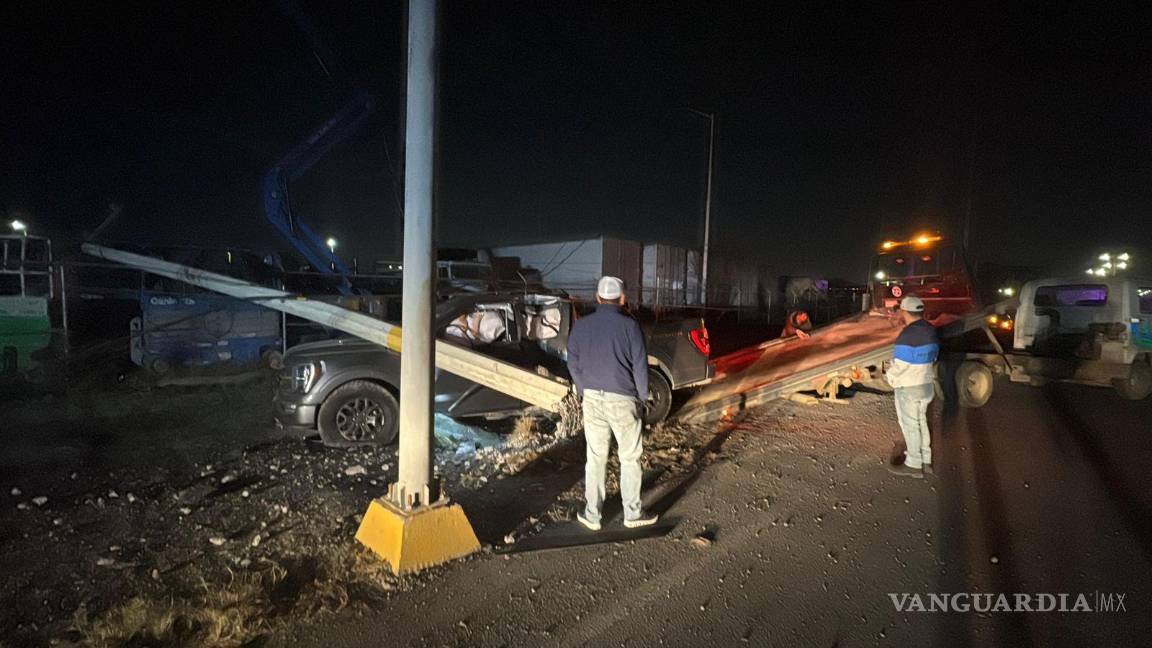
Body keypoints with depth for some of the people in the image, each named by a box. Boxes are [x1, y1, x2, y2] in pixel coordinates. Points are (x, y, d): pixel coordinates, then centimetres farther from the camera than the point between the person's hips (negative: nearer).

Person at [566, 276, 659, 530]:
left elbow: (573, 364, 6)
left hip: (592, 399, 3)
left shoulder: (581, 325, 0)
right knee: (630, 458, 12)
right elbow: (640, 367, -7)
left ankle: (592, 515, 22)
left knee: (596, 458, 13)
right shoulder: (630, 326, -11)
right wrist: (642, 398, 6)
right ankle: (633, 513, 23)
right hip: (623, 401, -3)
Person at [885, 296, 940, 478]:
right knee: (920, 422, 20)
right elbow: (933, 357, 13)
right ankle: (925, 460, 30)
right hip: (926, 383, 9)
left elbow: (900, 364, -23)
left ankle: (914, 465, 13)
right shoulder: (930, 330, 5)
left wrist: (891, 377, -6)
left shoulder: (908, 334, -25)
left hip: (909, 388, -9)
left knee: (910, 424, 3)